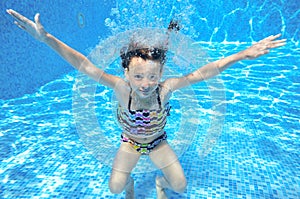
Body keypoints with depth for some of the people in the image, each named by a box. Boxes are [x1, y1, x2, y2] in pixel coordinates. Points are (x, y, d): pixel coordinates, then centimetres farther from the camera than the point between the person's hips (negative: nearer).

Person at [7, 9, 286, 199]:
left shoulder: (165, 88, -33)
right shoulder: (120, 87, -35)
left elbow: (202, 73, -33)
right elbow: (84, 65, -36)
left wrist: (243, 54, -39)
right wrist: (46, 38, -44)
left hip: (158, 141, 1)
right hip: (130, 142, 0)